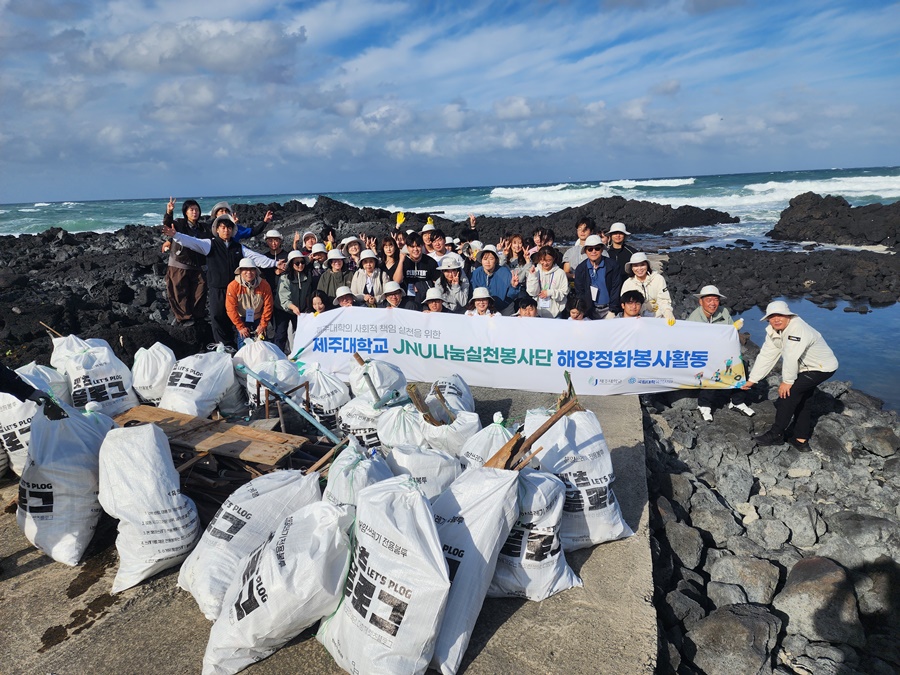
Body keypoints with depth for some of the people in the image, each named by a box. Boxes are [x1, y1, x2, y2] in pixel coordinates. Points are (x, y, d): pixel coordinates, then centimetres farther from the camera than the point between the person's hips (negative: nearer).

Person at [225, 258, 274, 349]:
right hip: (242, 321, -1)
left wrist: (263, 325, -6)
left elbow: (268, 306, -7)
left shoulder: (264, 285, -13)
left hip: (258, 320, 1)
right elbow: (231, 309, -14)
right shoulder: (233, 286, -16)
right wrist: (240, 327, -13)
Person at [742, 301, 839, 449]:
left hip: (822, 367, -9)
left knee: (788, 392, -16)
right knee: (801, 400, 14)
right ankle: (802, 441, 25)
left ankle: (776, 435, -6)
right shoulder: (773, 332, -4)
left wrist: (787, 381, -25)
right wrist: (752, 380, -5)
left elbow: (791, 357, -35)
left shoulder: (798, 329, -32)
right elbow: (765, 356, -3)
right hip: (806, 367, 9)